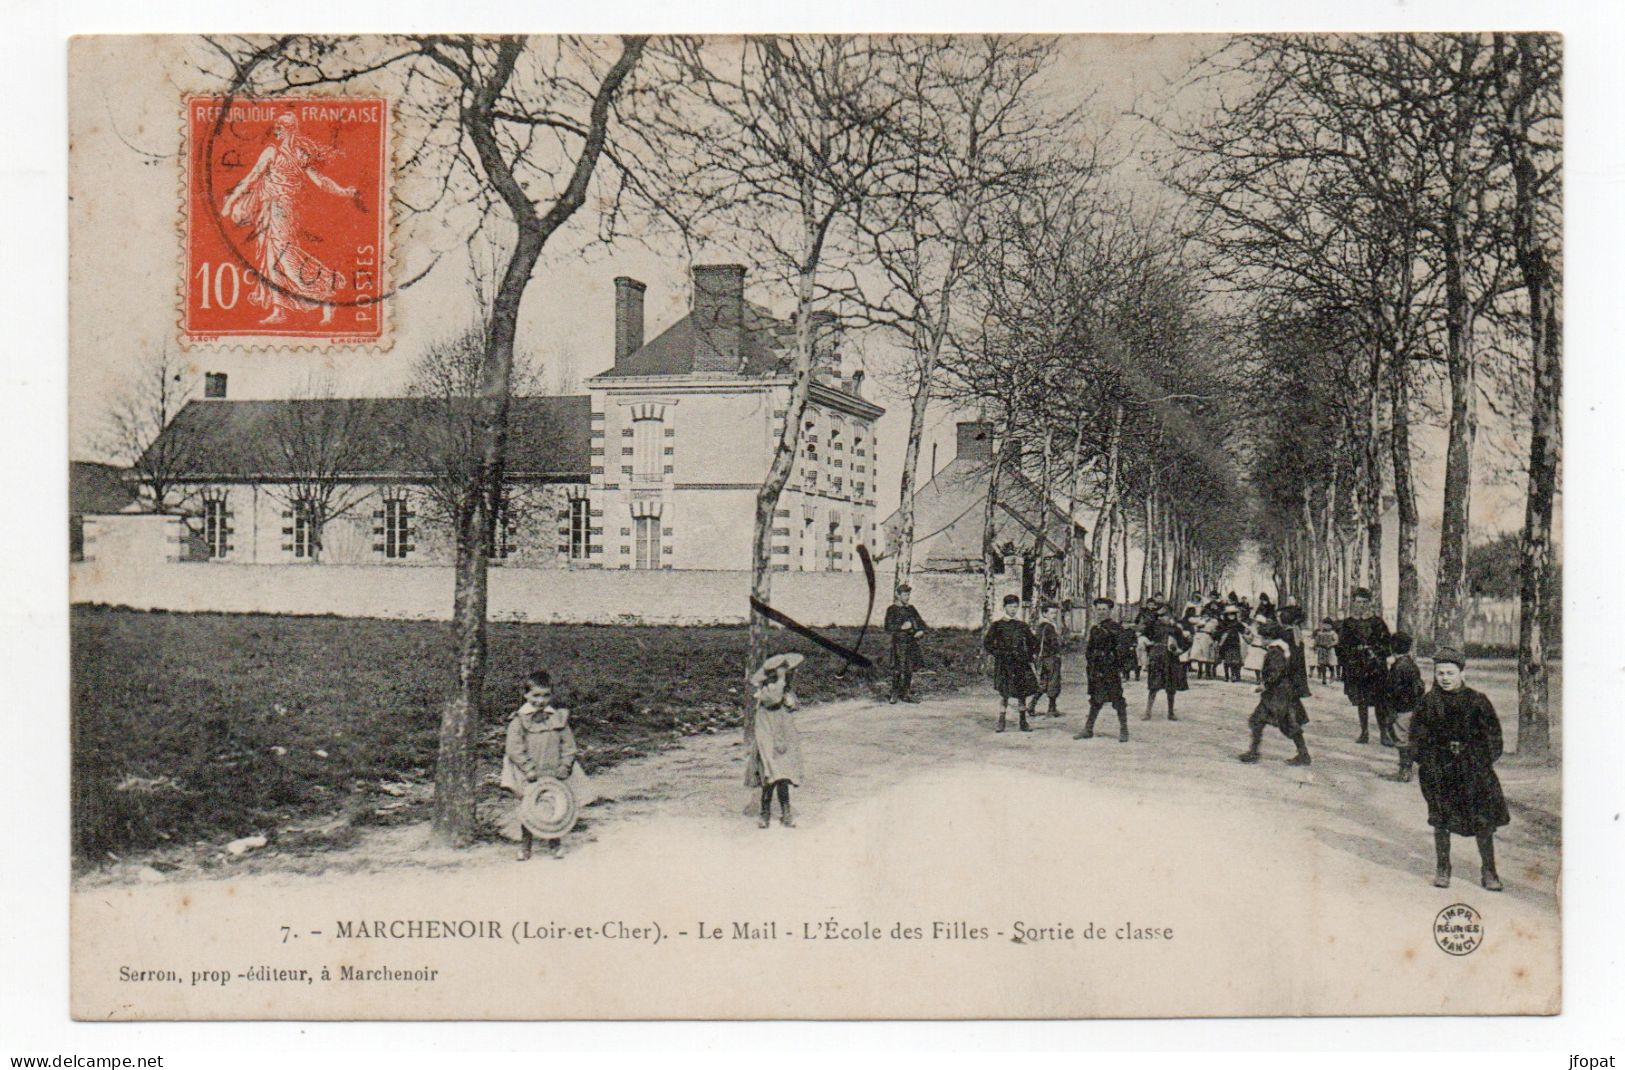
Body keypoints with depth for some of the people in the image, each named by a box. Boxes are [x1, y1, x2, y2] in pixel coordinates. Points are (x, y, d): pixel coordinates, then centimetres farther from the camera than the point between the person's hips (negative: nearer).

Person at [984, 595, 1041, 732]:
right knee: (1004, 692, -8)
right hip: (1004, 664, -3)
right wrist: (999, 653, -9)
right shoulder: (997, 626, 4)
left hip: (1021, 664, 3)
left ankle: (1023, 722, 9)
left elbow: (1034, 642, 23)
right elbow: (986, 643, 1)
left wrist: (1032, 655, 9)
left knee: (1023, 692, 1)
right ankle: (1001, 722, -2)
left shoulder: (1022, 626, 13)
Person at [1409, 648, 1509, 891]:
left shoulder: (1477, 701, -3)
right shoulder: (1429, 702, -1)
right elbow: (1417, 733, 7)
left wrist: (1488, 759, -2)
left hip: (1474, 766, -1)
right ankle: (1443, 869, 19)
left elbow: (1492, 732, 5)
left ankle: (1488, 871, 13)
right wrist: (1424, 758, 0)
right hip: (1439, 768, 1)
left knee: (1484, 820, 0)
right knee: (1441, 820, 6)